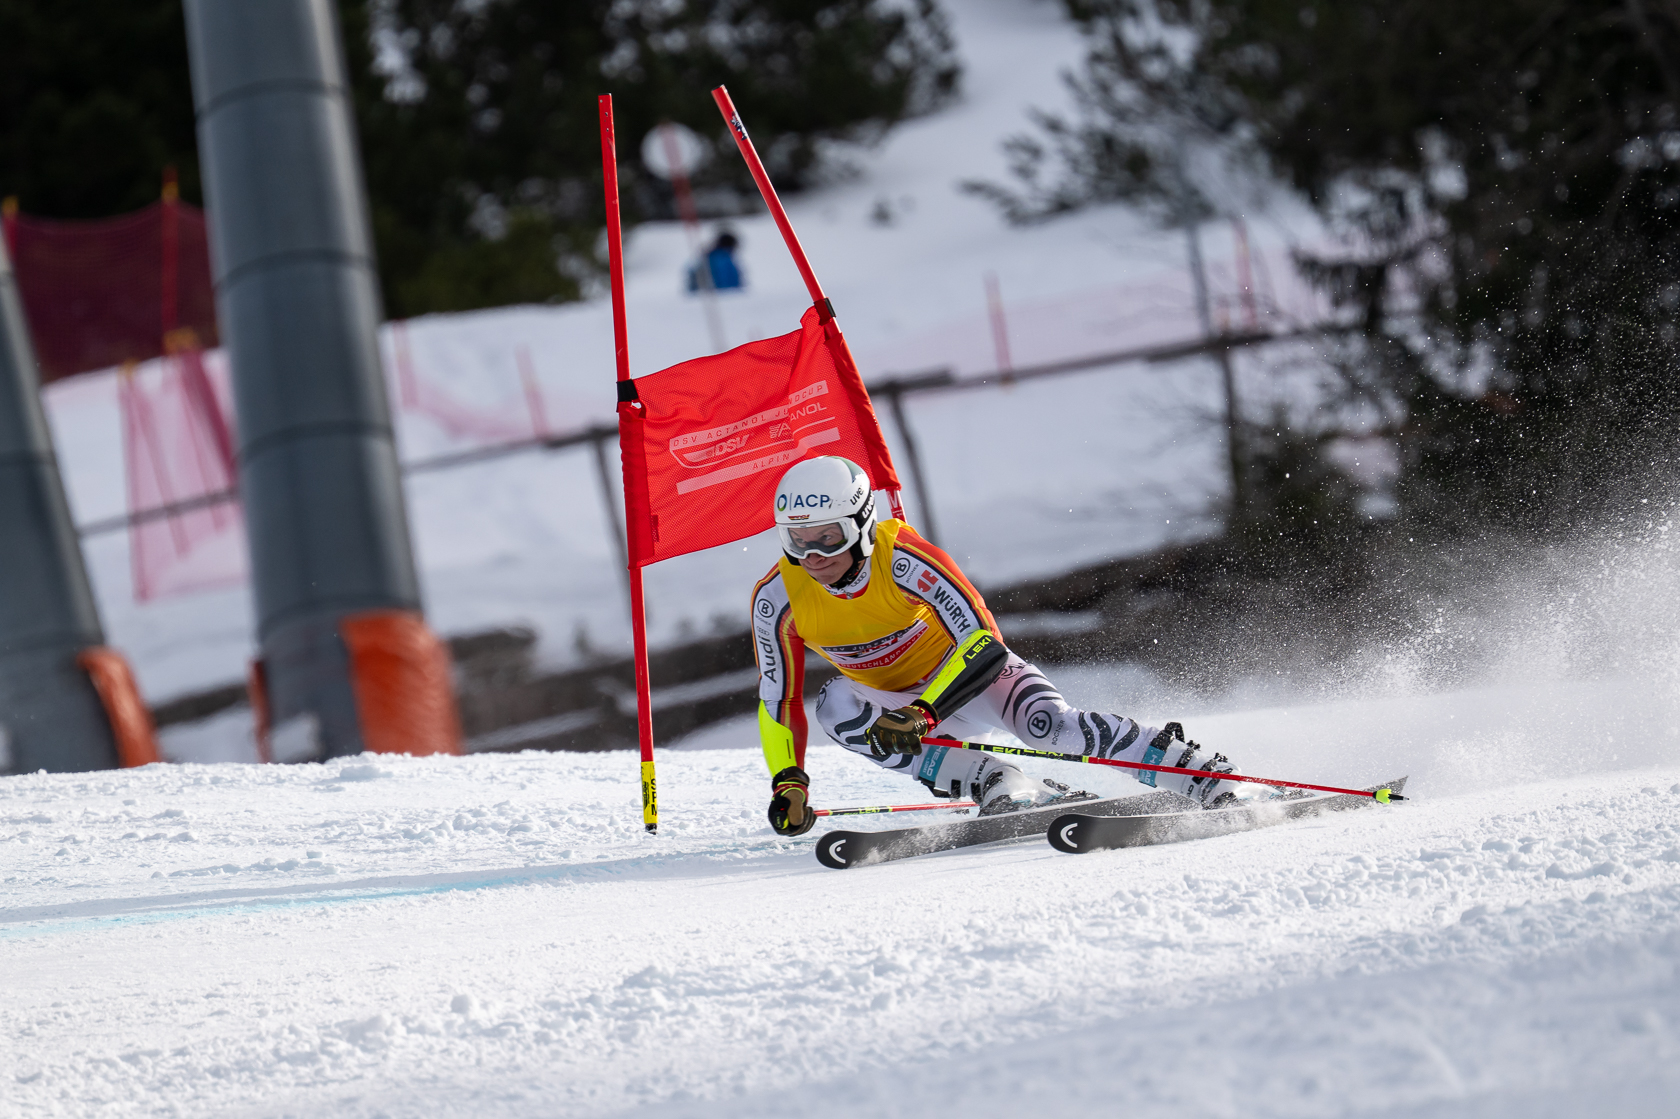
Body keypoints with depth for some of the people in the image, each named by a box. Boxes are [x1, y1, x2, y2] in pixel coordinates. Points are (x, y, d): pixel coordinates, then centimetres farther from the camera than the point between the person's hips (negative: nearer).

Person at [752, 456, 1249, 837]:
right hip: (898, 702, 5)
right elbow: (778, 701, -11)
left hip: (970, 671, -4)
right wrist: (788, 784, -24)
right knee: (835, 704, -27)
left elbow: (983, 643, -35)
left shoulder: (904, 558, -31)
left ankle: (1207, 776, -24)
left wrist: (921, 714, -47)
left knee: (1049, 723, -32)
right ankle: (999, 785, -25)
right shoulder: (777, 597, -20)